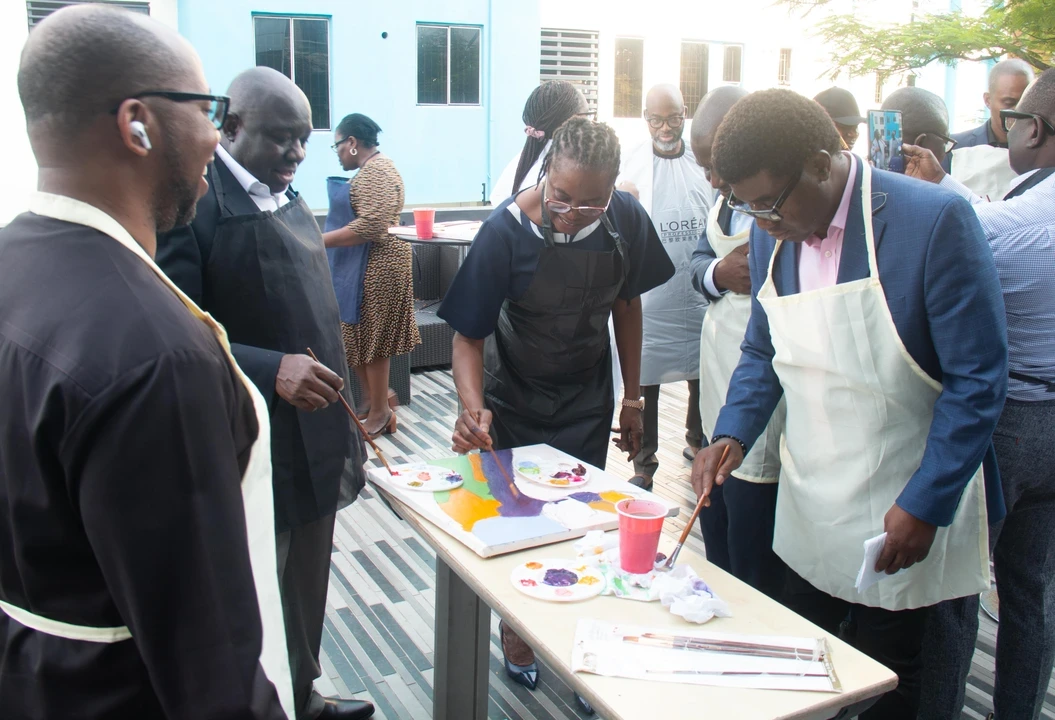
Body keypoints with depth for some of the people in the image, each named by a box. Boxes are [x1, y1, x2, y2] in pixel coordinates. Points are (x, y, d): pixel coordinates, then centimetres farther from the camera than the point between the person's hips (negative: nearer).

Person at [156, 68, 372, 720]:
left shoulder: (289, 201, 12)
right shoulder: (194, 202, -16)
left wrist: (344, 412, 19)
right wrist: (270, 370, -32)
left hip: (313, 442, 8)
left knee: (306, 592, 22)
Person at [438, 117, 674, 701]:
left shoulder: (626, 219, -16)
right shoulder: (506, 230, -25)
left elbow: (626, 303, 0)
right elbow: (469, 334, -19)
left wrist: (631, 397, 4)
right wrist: (473, 408, -36)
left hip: (587, 404, 2)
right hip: (515, 407, -2)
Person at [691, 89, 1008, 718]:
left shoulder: (935, 220, -20)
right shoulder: (773, 234, -2)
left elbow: (978, 380, -16)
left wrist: (925, 506, -17)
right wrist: (734, 433, -6)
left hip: (904, 512, -5)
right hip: (809, 506, 5)